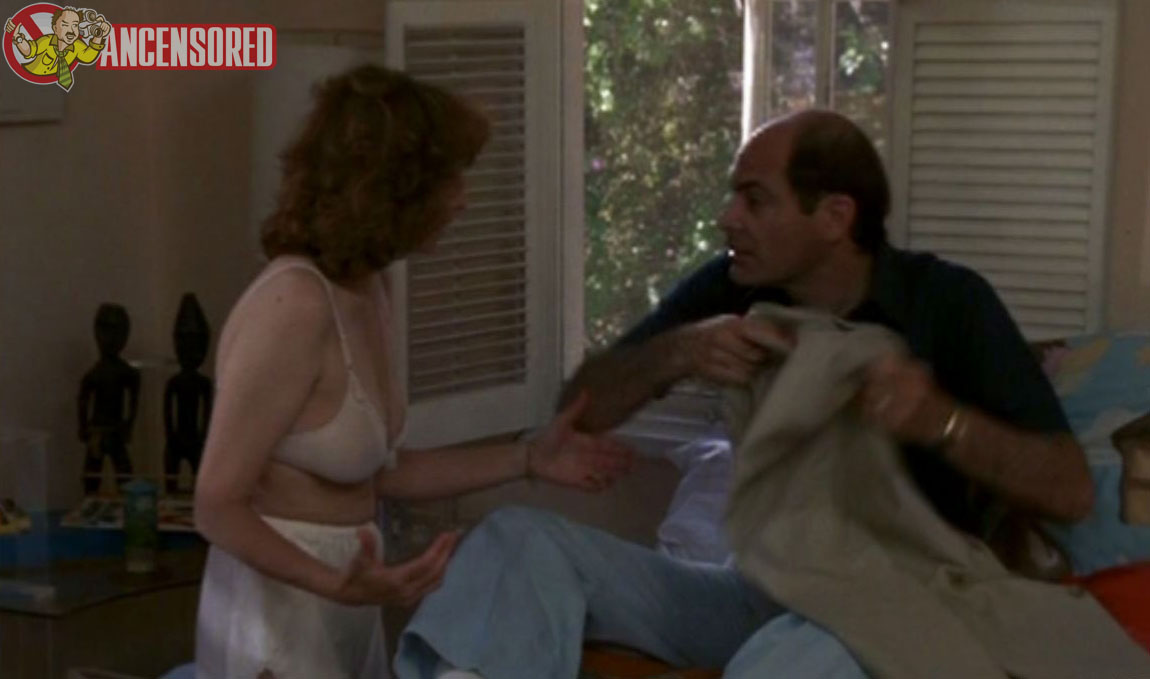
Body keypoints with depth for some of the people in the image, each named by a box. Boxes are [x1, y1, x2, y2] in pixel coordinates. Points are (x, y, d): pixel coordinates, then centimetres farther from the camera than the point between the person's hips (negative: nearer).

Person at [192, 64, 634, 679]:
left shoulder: (367, 295, 4)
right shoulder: (294, 306, -23)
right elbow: (218, 506, -20)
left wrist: (527, 459, 12)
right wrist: (337, 583, -33)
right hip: (278, 624, -8)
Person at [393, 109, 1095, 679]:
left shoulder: (947, 303, -8)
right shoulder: (734, 289, 2)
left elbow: (1072, 490, -13)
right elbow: (580, 409, 1)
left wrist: (943, 420, -32)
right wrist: (678, 351, -19)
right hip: (768, 589, 5)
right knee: (524, 541, -14)